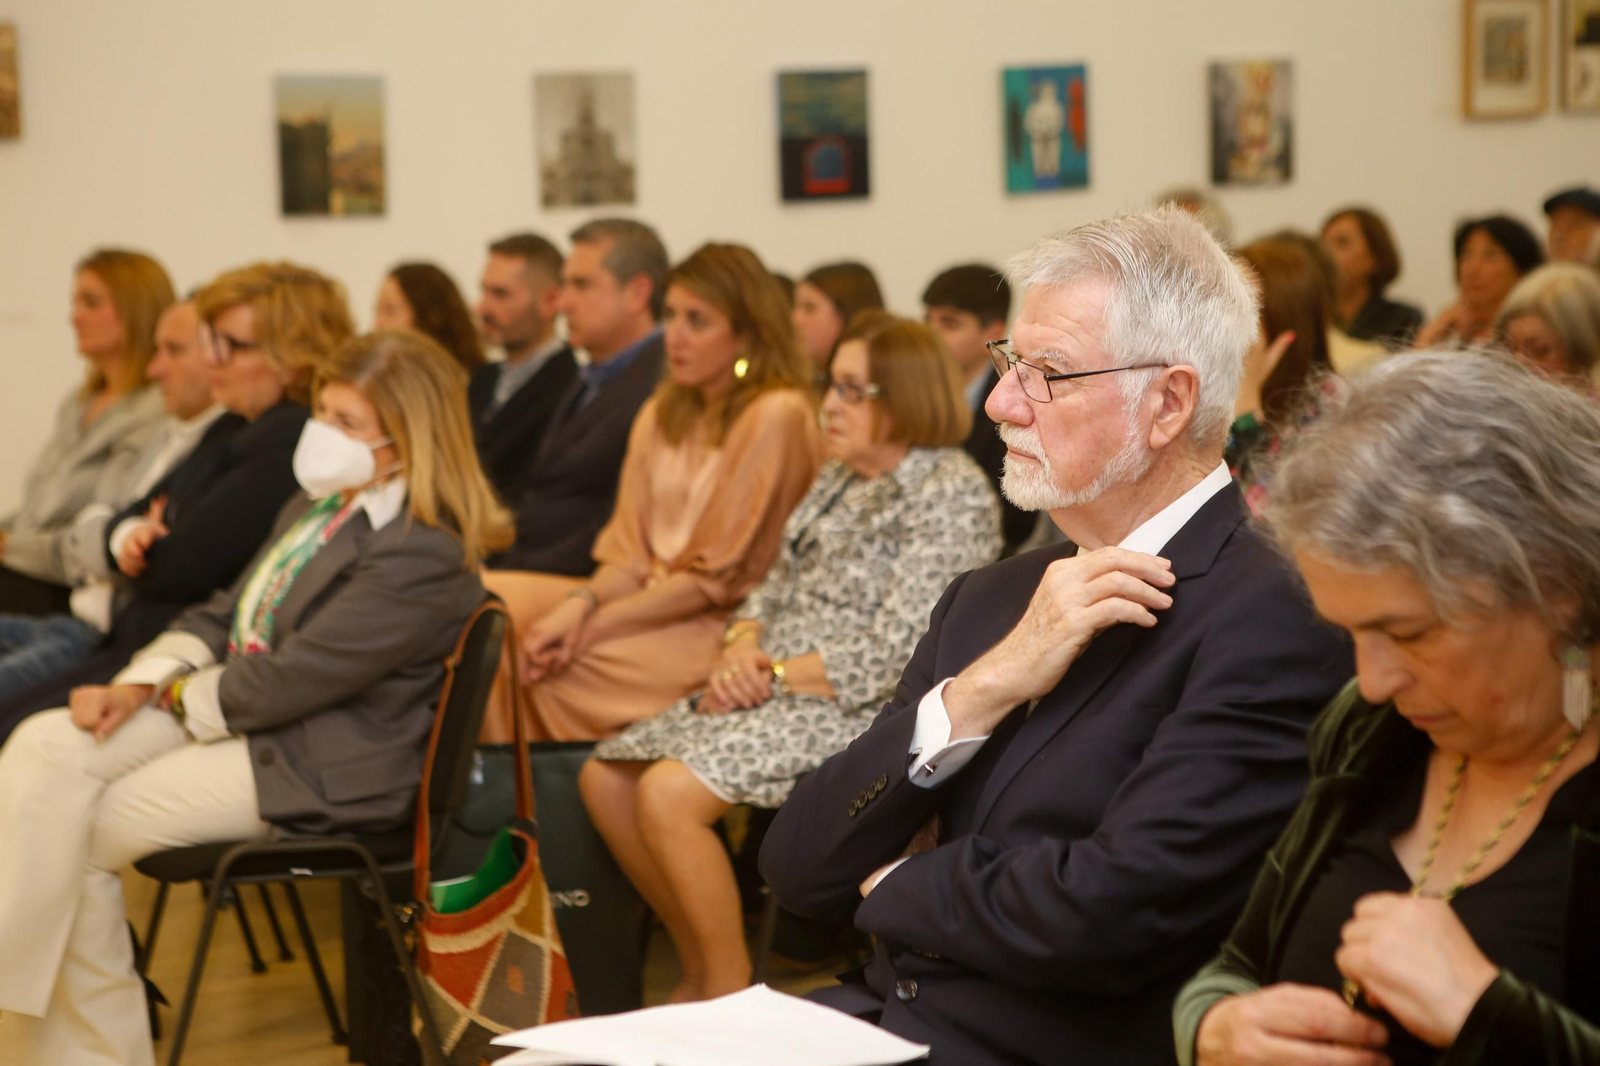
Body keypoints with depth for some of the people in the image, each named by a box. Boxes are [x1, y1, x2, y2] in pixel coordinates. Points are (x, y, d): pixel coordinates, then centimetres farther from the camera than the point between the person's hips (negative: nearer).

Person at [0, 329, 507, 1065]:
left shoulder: (423, 558, -19)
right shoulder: (316, 508, 14)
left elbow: (291, 680, -21)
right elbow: (227, 615, 17)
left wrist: (174, 697, -7)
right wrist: (140, 685, -1)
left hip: (325, 768, -10)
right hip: (241, 712, 10)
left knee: (74, 836, -15)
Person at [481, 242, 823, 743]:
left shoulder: (777, 416, -11)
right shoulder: (662, 414, 15)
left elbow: (720, 577, -13)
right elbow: (631, 550, 10)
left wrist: (596, 624, -14)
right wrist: (580, 603, -12)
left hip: (721, 626, -8)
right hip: (651, 600, 8)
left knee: (554, 666, -25)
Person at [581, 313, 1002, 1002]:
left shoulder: (950, 493, -12)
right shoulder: (840, 477, 16)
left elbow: (893, 653, -19)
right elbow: (777, 585, 18)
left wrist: (774, 677, -15)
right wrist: (741, 649, -4)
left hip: (860, 712, -9)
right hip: (772, 691, 10)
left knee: (668, 794, -26)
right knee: (606, 779, 0)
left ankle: (732, 992, -10)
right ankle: (701, 971, 10)